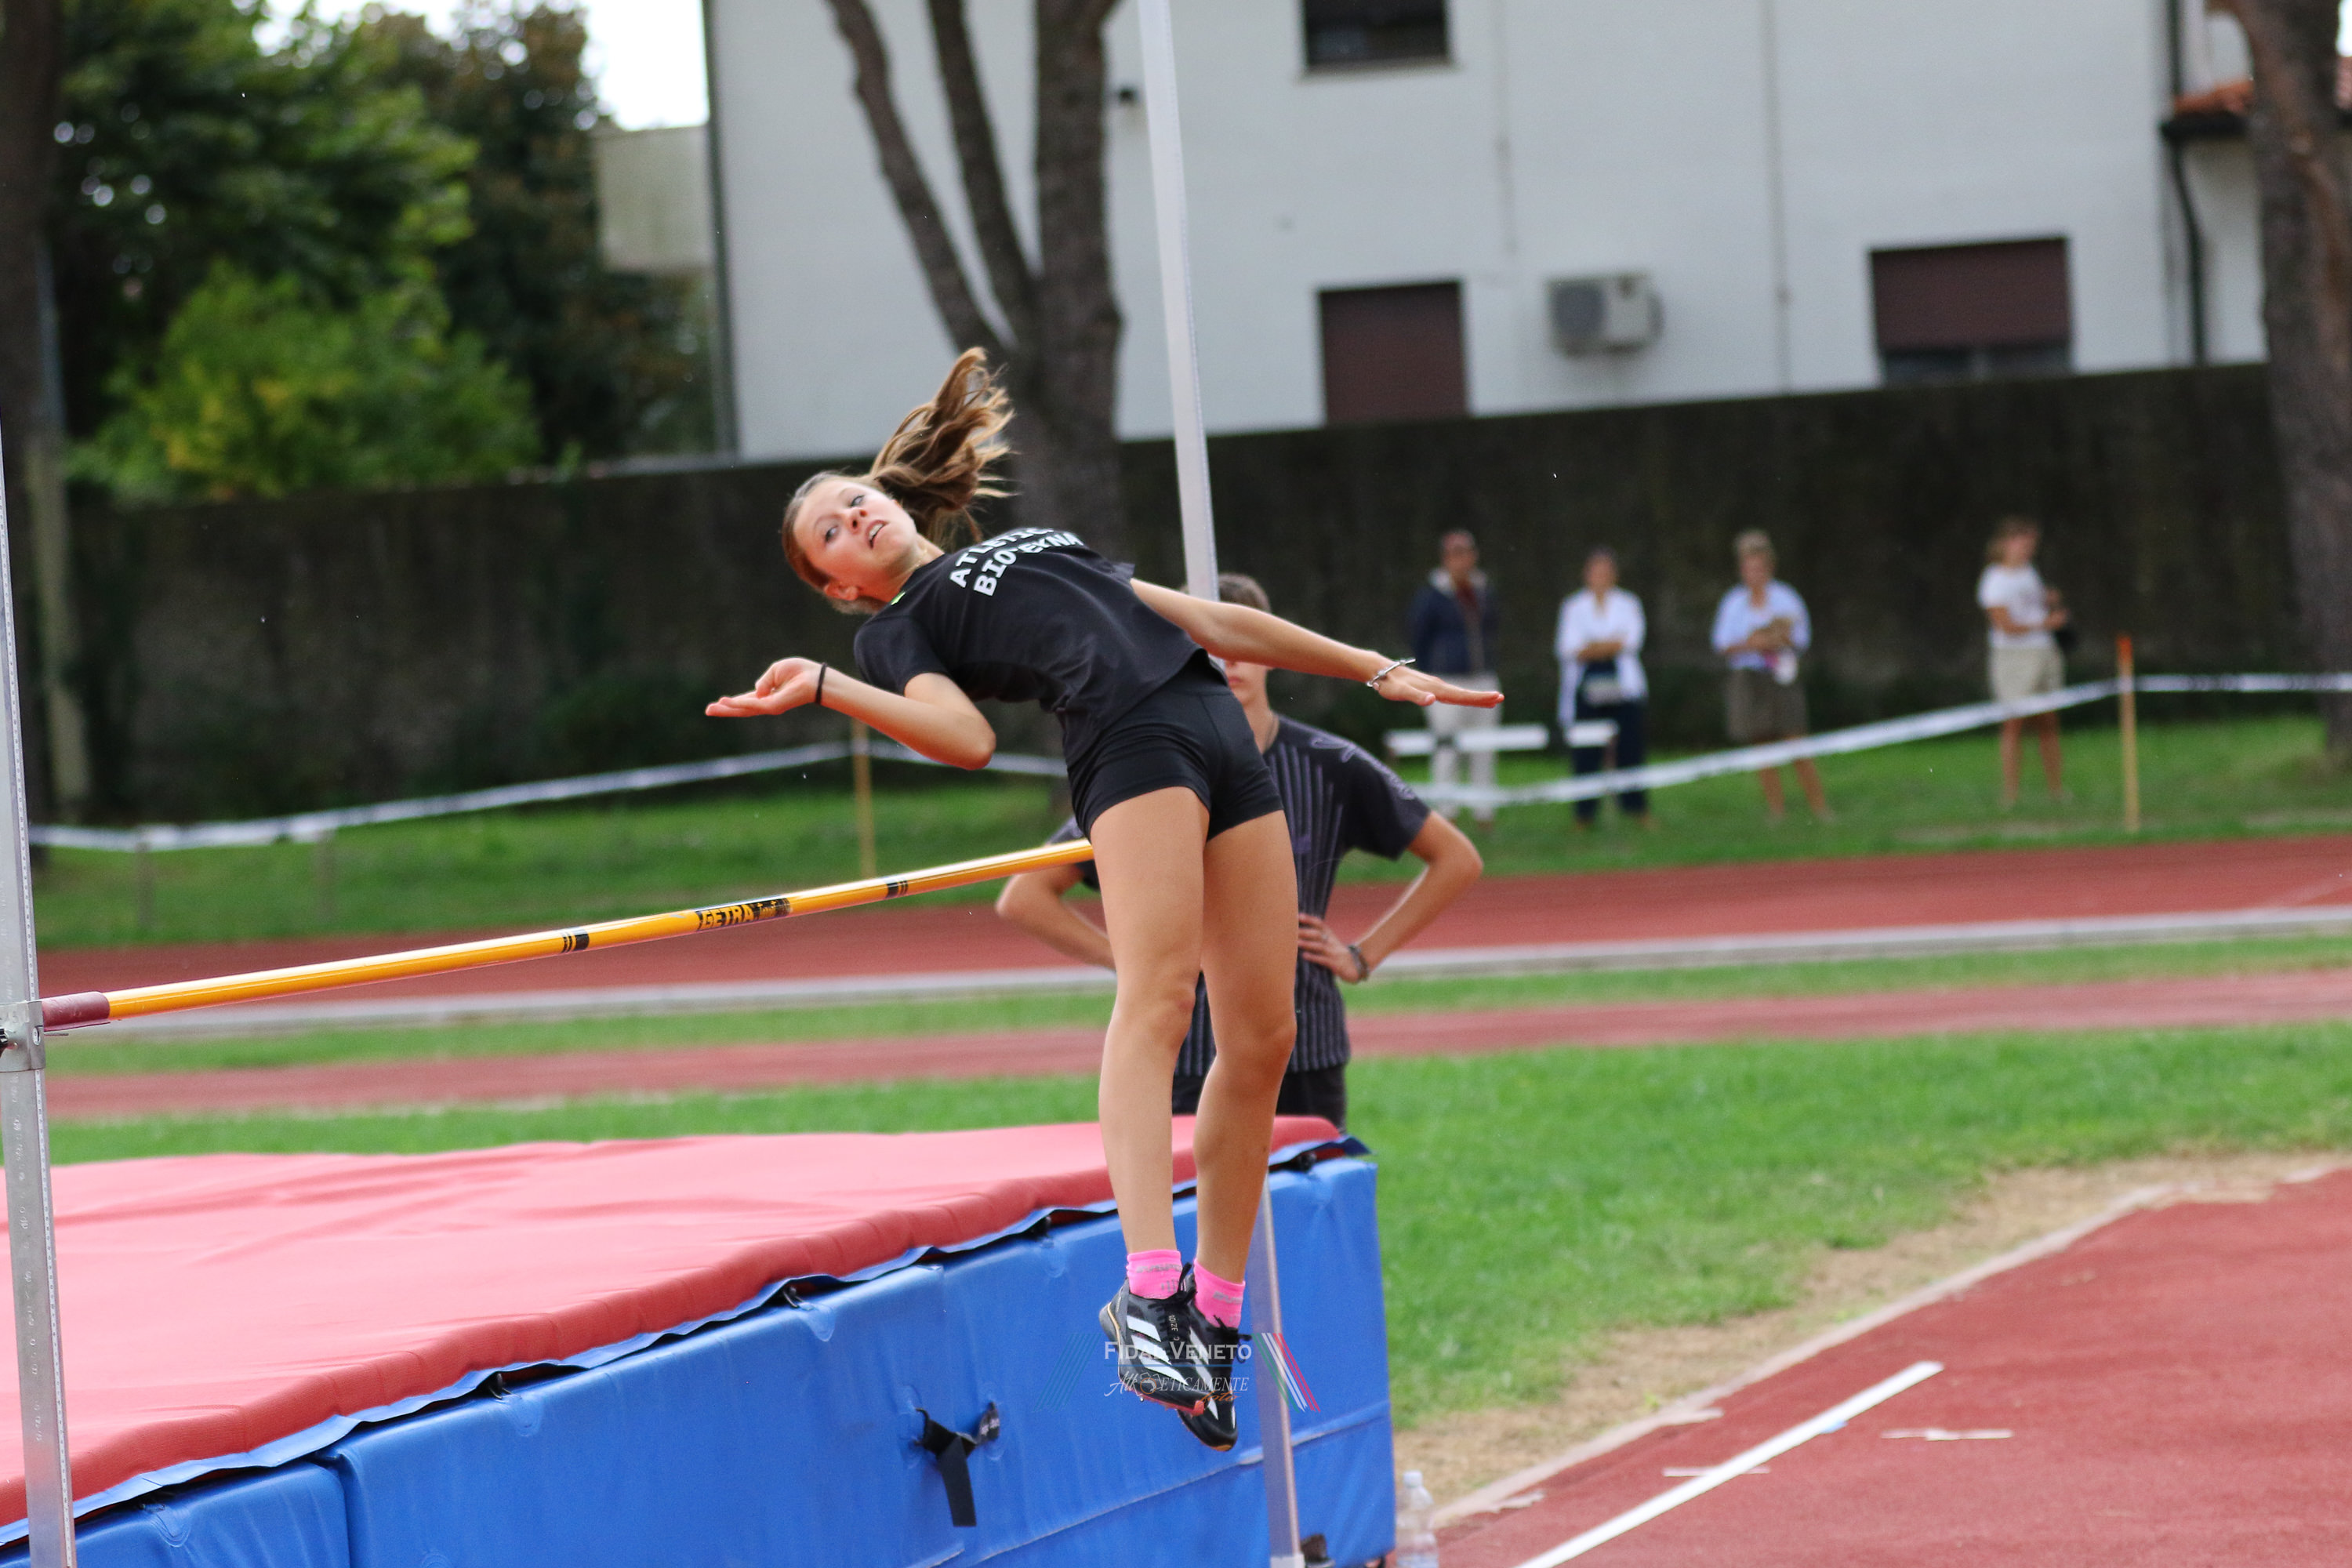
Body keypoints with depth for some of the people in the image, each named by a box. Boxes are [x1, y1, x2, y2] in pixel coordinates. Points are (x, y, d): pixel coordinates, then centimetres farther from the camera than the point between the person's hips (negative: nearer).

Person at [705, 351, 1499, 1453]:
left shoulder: (1042, 545, 36)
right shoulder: (897, 629, 15)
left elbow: (1212, 622, 35)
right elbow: (968, 737, -5)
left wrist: (1374, 670, 33)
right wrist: (822, 689, -17)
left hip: (1222, 736, 6)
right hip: (1130, 743, -6)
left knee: (1261, 1039, -2)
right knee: (1157, 999, -26)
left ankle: (1215, 1310, 4)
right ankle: (1149, 1290, -39)